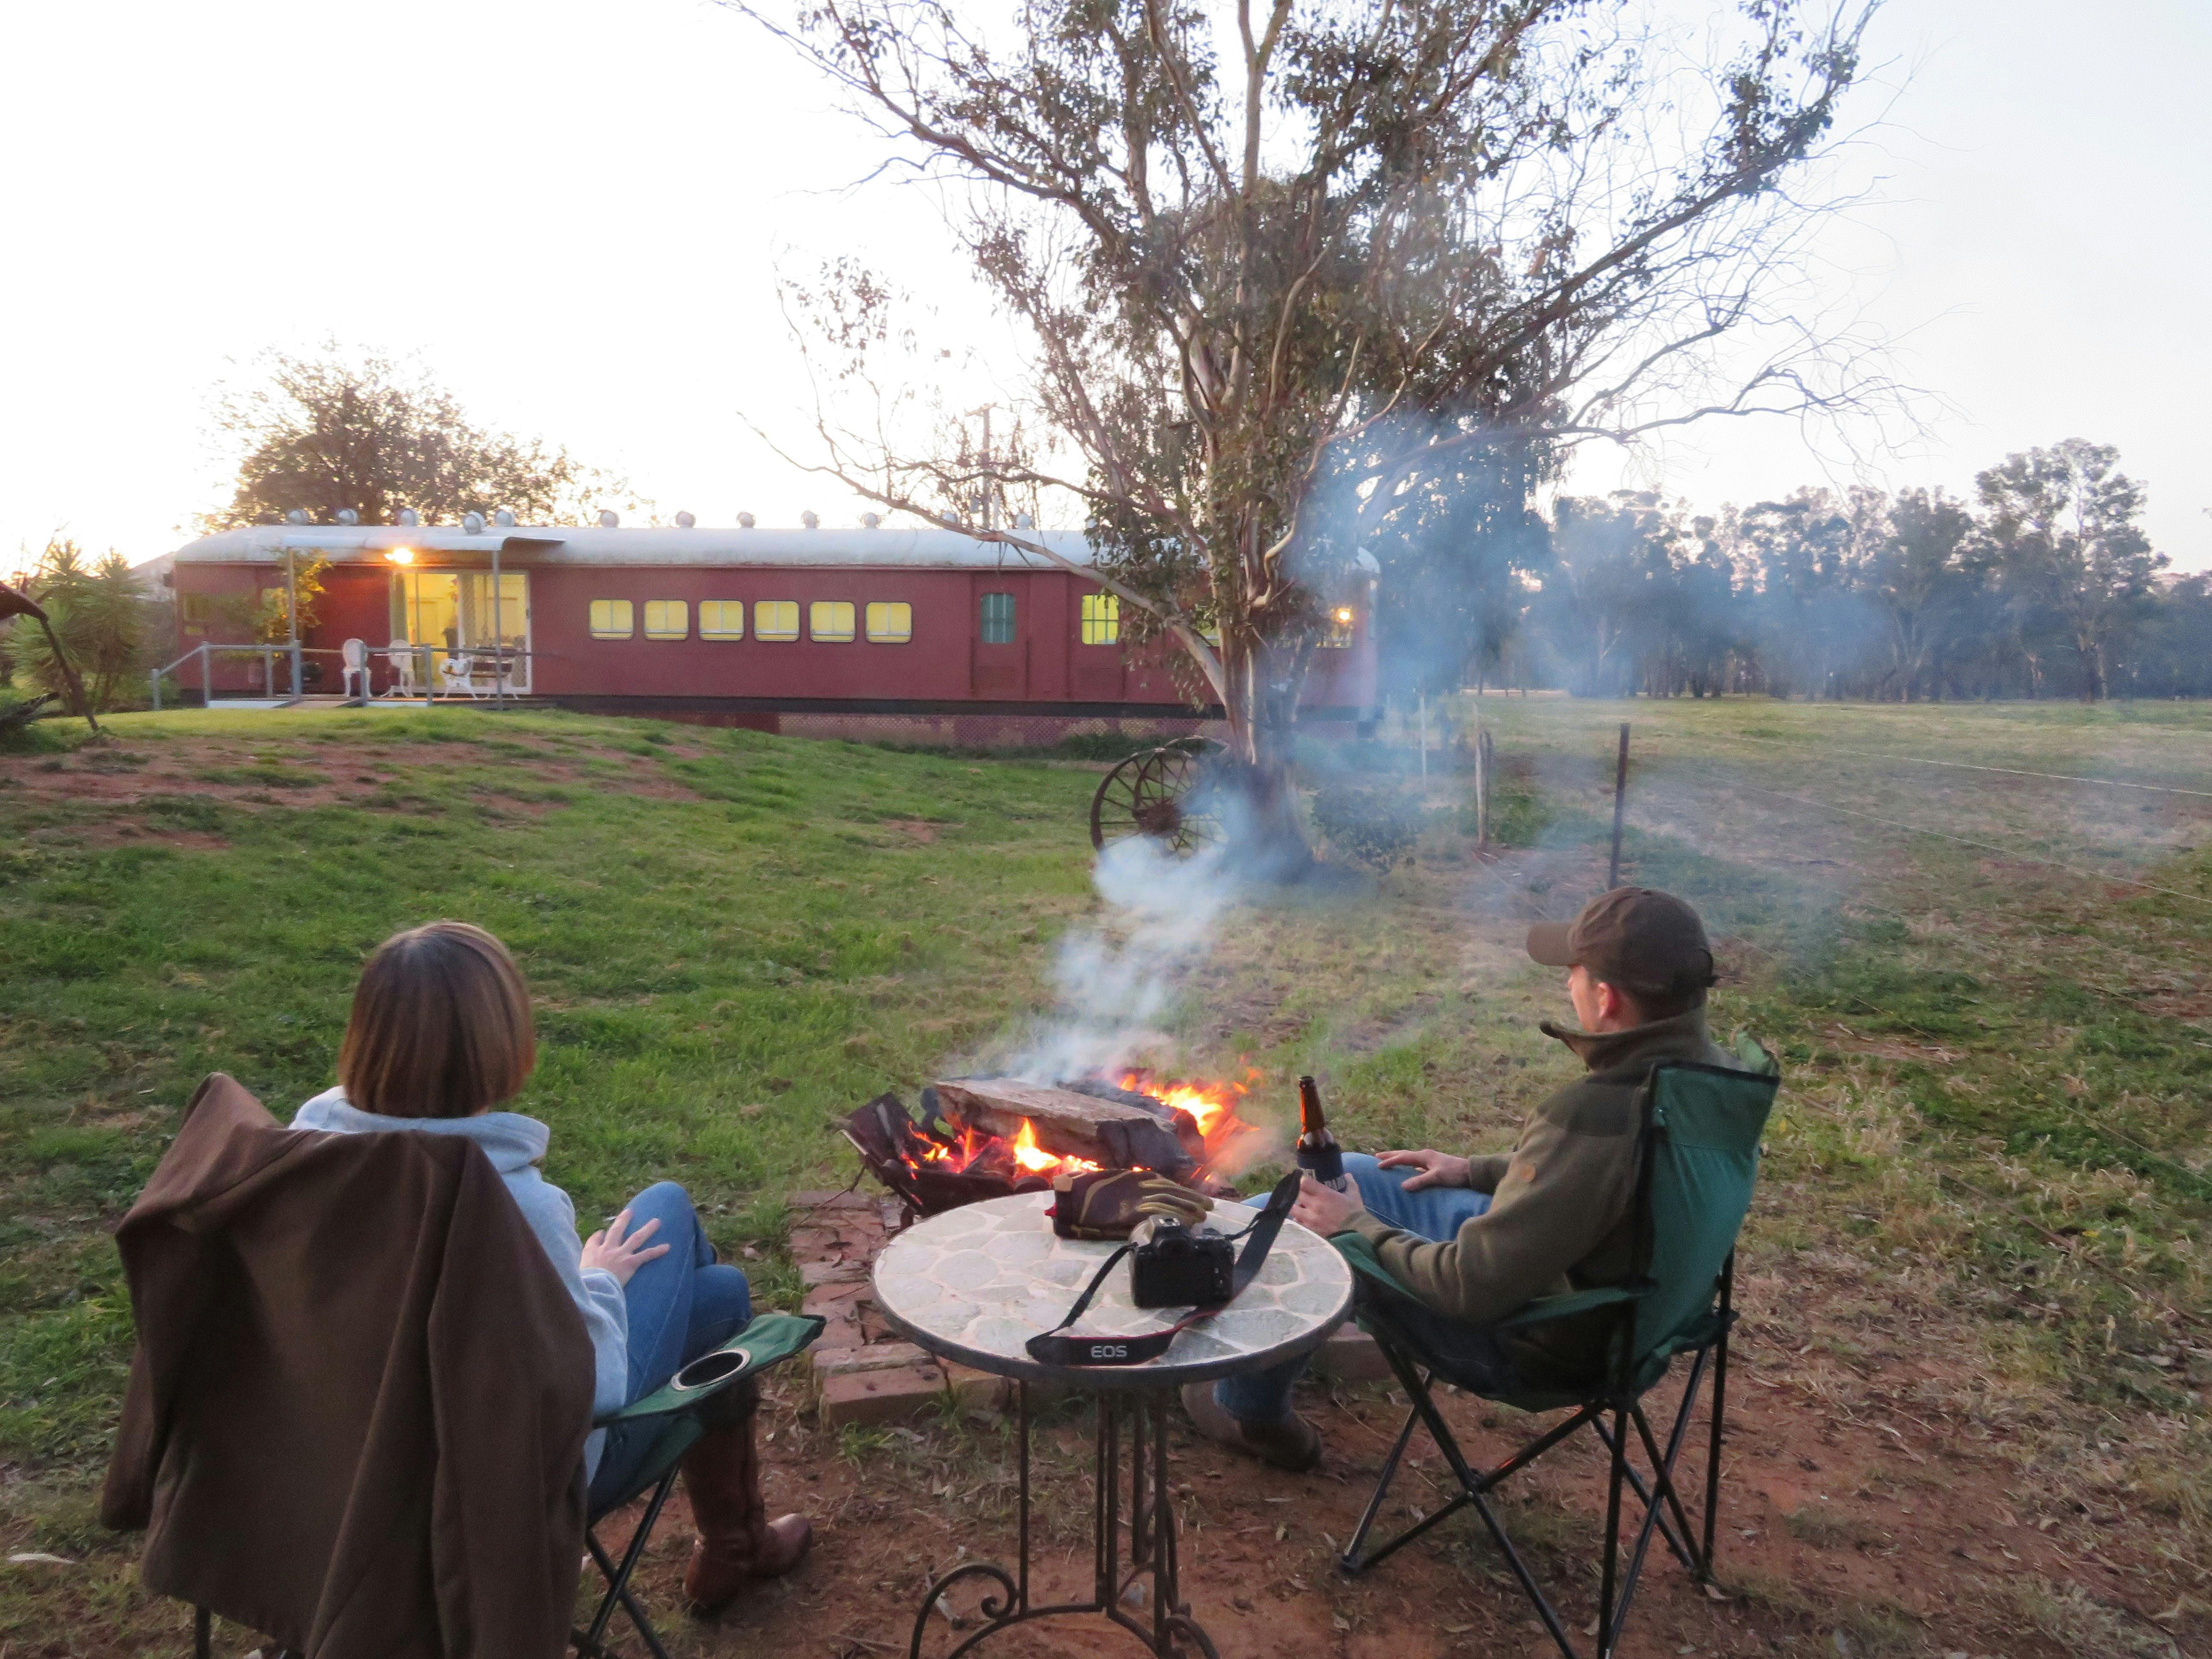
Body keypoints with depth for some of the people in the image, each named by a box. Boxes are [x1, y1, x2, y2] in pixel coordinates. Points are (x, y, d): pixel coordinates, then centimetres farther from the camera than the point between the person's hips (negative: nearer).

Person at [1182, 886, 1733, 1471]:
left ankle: (1251, 1411, 29)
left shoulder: (1593, 1114, -37)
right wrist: (1476, 1170, 14)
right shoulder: (1710, 1068, -8)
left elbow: (1472, 1287, -30)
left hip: (1533, 1344, -9)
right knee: (1345, 1177, 19)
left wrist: (1356, 1226, -14)